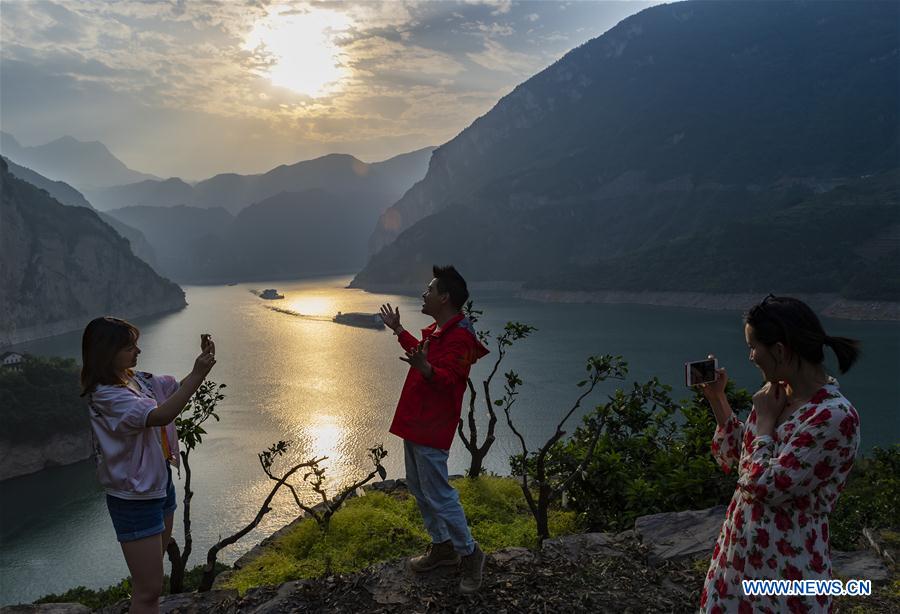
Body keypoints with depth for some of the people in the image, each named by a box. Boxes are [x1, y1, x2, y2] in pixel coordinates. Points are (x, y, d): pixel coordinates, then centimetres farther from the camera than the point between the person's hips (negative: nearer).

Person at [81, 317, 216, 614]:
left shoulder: (136, 380, 0)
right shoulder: (107, 396, -24)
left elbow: (177, 386, 9)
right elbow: (160, 416, -35)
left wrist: (202, 363, -10)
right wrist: (197, 375, -35)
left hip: (159, 485, 9)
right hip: (134, 499, -9)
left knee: (152, 573, 25)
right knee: (148, 590, 0)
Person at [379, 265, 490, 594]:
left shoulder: (459, 336, -21)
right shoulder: (437, 329, 11)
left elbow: (448, 379, -30)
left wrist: (424, 367, -49)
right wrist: (398, 330, 37)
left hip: (431, 428, -11)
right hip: (415, 421, 11)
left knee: (438, 495, -4)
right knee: (419, 488, 19)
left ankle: (469, 553, 14)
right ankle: (441, 547, 33)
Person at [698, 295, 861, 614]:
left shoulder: (835, 417, -25)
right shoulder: (780, 393, 1)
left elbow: (764, 487, -25)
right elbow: (739, 454, 13)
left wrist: (764, 419, -15)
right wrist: (716, 397, 5)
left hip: (784, 568, -7)